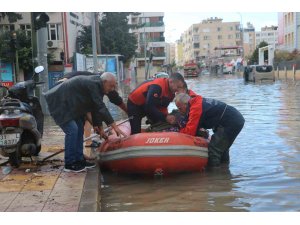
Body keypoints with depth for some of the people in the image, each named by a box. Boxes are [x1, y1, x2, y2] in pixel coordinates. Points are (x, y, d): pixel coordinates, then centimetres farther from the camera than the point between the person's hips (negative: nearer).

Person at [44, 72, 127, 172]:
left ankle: (79, 160, 15)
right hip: (58, 103, -11)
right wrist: (115, 127, -25)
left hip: (67, 104, 11)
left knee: (79, 129, 9)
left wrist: (100, 128, 12)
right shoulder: (93, 84, -24)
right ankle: (69, 164, -7)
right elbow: (101, 108, -27)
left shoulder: (96, 85, 7)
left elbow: (96, 108, 12)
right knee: (72, 130, -16)